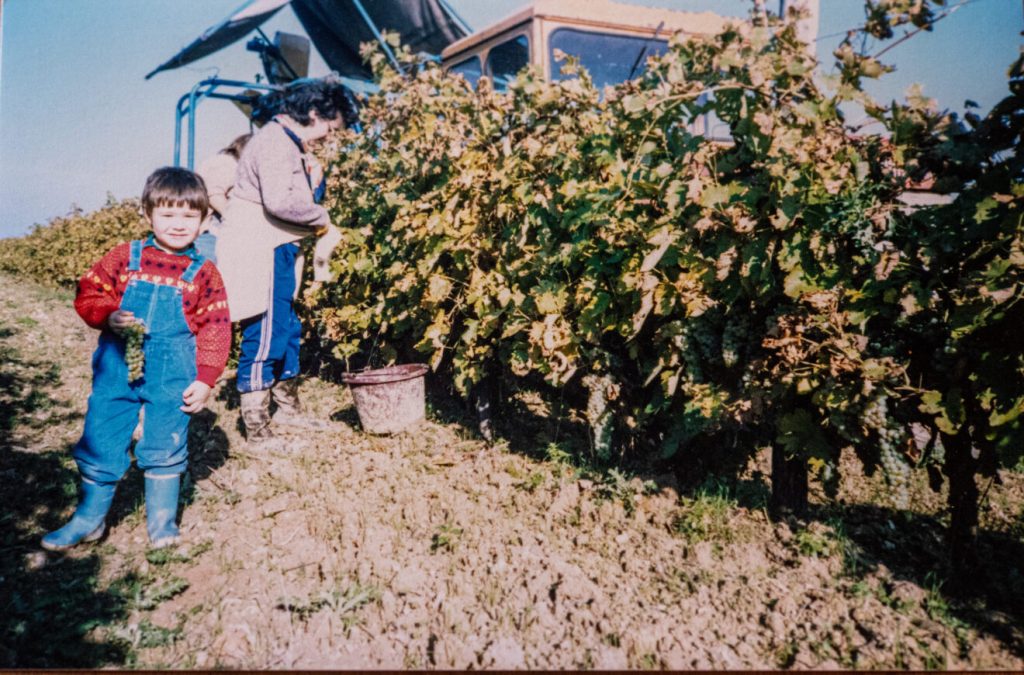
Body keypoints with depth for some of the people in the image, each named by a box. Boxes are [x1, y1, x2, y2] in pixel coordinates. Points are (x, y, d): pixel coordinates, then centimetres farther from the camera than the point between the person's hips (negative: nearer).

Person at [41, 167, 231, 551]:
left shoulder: (203, 274, -2)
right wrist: (109, 317, -18)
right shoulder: (124, 257, 1)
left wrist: (205, 379, -7)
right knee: (100, 444, 10)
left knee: (165, 449, 10)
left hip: (172, 379, -1)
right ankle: (89, 518, 30)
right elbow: (88, 294, 2)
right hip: (117, 372, 2)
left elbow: (215, 330, -2)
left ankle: (162, 520, 28)